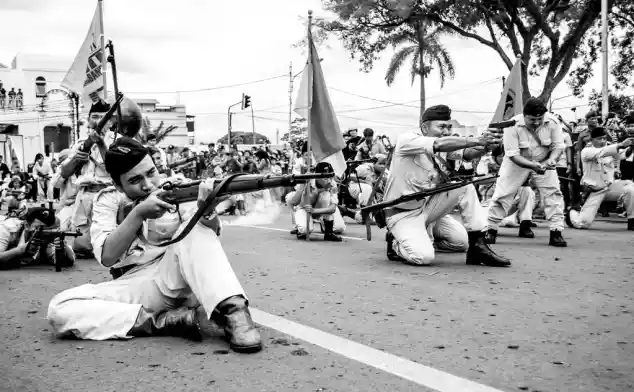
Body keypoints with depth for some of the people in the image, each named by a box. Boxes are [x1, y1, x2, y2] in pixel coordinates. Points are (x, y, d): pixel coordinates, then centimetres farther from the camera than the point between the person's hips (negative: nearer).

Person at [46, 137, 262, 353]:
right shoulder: (108, 200, 3)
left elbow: (210, 234, -17)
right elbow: (106, 256, -11)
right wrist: (138, 213, -22)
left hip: (178, 277, -1)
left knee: (197, 228, -27)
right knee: (59, 309, -22)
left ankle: (233, 311, -39)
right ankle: (166, 321, -26)